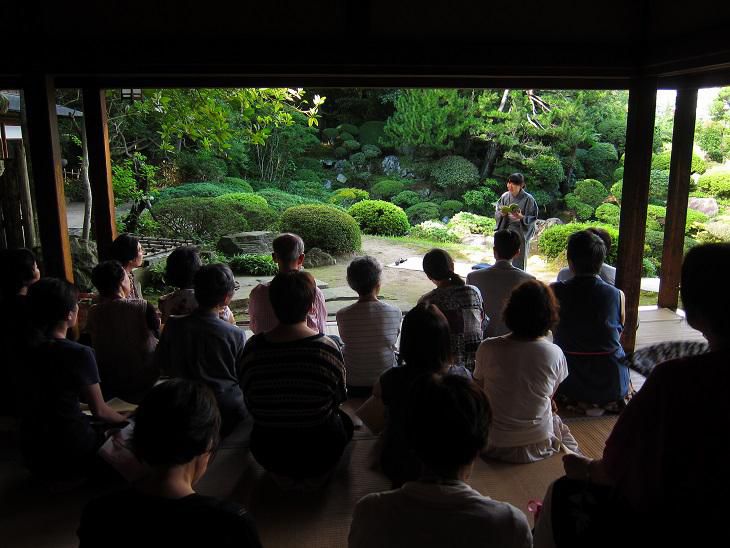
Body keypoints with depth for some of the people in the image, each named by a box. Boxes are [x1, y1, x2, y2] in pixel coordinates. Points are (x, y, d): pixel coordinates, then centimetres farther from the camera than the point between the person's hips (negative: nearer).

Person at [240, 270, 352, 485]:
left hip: (267, 453, 3)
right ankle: (316, 472, 18)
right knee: (345, 420, 28)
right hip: (319, 451, -3)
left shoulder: (252, 348, -15)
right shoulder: (327, 348, -21)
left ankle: (282, 473, 21)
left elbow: (249, 403, -2)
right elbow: (339, 398, -5)